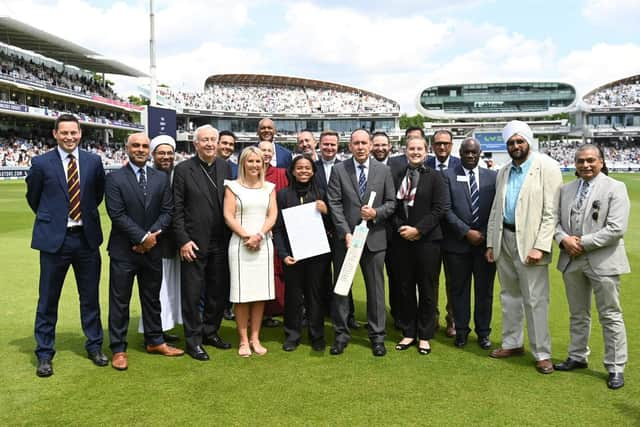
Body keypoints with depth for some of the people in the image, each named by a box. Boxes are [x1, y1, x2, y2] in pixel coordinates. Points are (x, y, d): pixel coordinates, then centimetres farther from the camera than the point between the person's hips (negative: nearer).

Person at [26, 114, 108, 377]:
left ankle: (94, 346, 28)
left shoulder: (93, 162, 1)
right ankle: (44, 354, 21)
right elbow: (33, 197, 8)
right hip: (54, 239, -2)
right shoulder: (41, 163, -5)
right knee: (48, 299, 7)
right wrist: (50, 219, 12)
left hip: (87, 238, 2)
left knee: (90, 297, 12)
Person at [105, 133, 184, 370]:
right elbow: (117, 215, -12)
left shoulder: (161, 178, 7)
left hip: (152, 248, 4)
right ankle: (118, 349, 16)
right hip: (123, 250, -4)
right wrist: (142, 237, -15)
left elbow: (167, 211, 2)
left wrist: (152, 236, -11)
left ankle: (154, 341, 29)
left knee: (152, 298, 15)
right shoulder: (115, 179, -5)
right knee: (120, 301, 4)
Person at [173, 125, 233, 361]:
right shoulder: (183, 169, -5)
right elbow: (177, 209, -6)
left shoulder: (225, 167, 6)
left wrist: (231, 236, 4)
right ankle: (193, 340, 18)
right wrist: (183, 240, -12)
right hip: (194, 243, -4)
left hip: (221, 242, 4)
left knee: (219, 291, 13)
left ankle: (210, 332, 31)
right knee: (192, 294, 5)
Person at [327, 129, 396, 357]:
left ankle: (377, 336, 19)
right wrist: (346, 232, -12)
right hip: (345, 237, 0)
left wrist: (376, 213, -13)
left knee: (375, 288, 7)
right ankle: (341, 334, 20)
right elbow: (334, 204, -4)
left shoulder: (383, 170, 5)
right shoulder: (339, 170, 1)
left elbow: (391, 202, 7)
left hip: (374, 237, 1)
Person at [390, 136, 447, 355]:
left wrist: (418, 229, -12)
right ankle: (408, 333, 22)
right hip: (401, 240, 3)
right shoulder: (396, 176, 7)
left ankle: (425, 336, 18)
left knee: (427, 289, 6)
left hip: (427, 240, -2)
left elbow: (440, 208, -7)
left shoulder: (434, 176, -1)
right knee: (404, 288, 9)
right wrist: (400, 227, -8)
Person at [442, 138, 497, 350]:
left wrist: (486, 234, -4)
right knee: (459, 289, 8)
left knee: (484, 290, 9)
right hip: (458, 243, -1)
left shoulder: (492, 177, 7)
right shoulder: (448, 176, 0)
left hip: (486, 242, 2)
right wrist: (467, 232, -12)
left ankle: (483, 332, 22)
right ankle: (461, 330, 21)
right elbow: (447, 210, -6)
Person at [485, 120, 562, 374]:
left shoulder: (546, 167, -6)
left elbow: (551, 212, -11)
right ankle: (512, 343, 27)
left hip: (529, 241, -6)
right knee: (509, 295, 14)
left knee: (535, 300, -3)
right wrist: (491, 243, 10)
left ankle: (542, 353, 8)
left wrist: (540, 247, -18)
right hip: (504, 239, 6)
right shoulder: (503, 173, 14)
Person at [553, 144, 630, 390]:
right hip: (572, 260, 5)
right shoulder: (566, 189, 9)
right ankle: (577, 357, 32)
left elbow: (616, 229, -15)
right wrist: (564, 239, -11)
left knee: (610, 316, 3)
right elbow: (556, 220, 9)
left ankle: (616, 368, 13)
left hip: (602, 261, -5)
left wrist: (583, 243, -16)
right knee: (578, 314, 17)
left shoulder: (615, 188, -7)